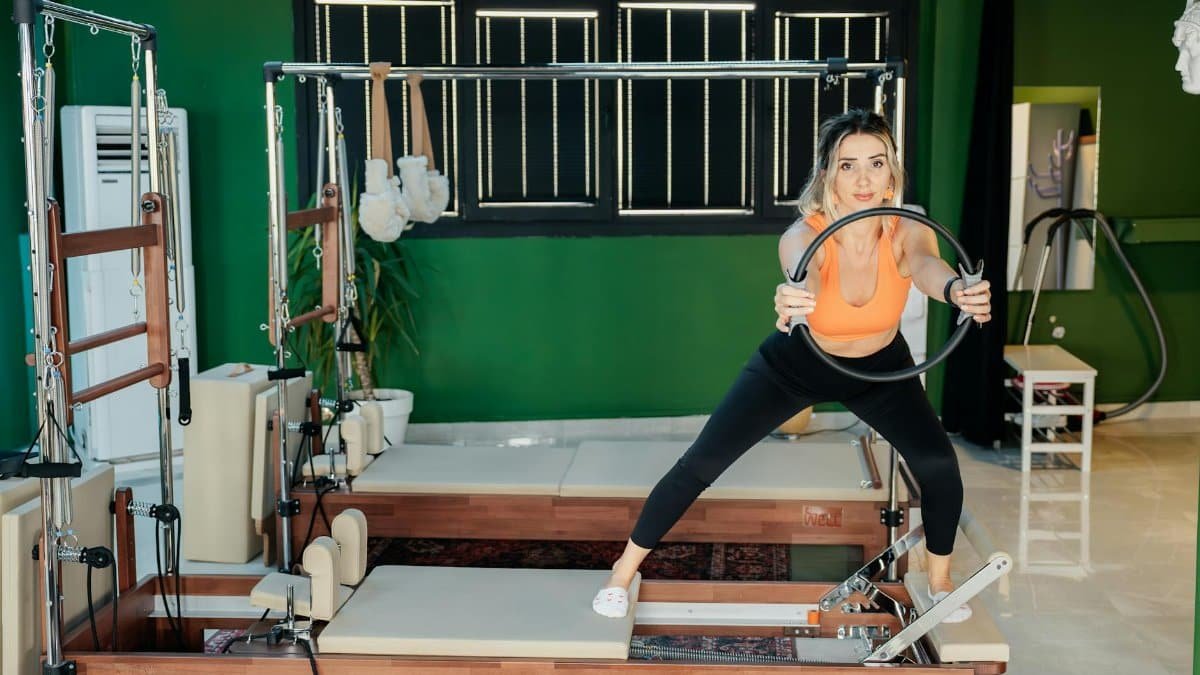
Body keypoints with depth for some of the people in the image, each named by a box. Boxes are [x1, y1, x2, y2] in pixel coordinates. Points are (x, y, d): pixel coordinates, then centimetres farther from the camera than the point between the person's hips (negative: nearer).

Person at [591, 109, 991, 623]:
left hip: (880, 368, 2)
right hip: (795, 364, -2)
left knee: (939, 465, -11)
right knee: (702, 463, -6)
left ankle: (939, 581, 18)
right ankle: (624, 571, 13)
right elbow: (803, 277, -56)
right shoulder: (804, 236, -33)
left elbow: (926, 266, -52)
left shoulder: (908, 232, -29)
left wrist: (957, 290, -76)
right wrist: (792, 301, -81)